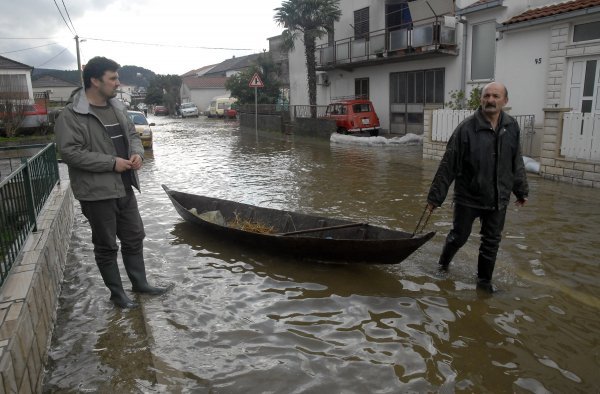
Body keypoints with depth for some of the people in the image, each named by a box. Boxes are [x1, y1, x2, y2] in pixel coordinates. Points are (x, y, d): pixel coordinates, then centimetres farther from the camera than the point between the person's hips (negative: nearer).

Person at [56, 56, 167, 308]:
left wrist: (137, 152, -4)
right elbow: (69, 152, -20)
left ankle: (140, 283, 34)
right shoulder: (72, 115, -15)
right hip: (97, 193, -7)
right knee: (106, 246, 8)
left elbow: (132, 135, 18)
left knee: (134, 238, 17)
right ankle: (117, 293, 24)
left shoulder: (117, 107, 8)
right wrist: (111, 162, -21)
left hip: (125, 189, 7)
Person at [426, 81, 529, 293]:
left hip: (498, 198, 4)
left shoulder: (512, 128, -1)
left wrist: (521, 190, 17)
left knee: (492, 242, 12)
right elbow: (448, 165, -14)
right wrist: (435, 196, -12)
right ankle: (443, 263, 39)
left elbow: (517, 163, 11)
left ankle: (484, 279, 30)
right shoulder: (467, 128, -15)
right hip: (468, 197, -3)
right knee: (459, 236, 11)